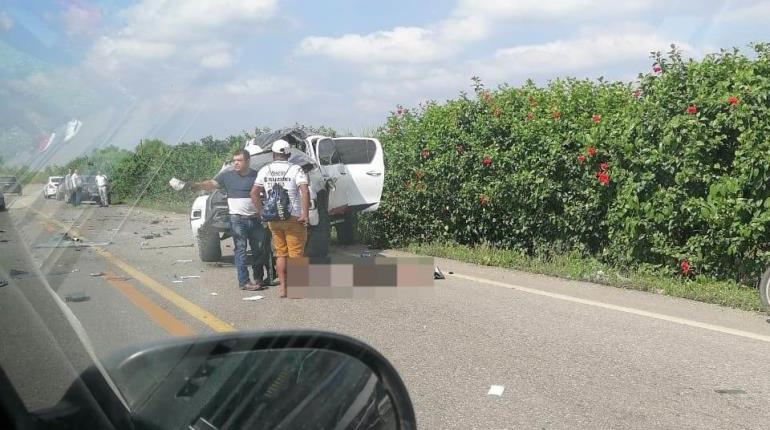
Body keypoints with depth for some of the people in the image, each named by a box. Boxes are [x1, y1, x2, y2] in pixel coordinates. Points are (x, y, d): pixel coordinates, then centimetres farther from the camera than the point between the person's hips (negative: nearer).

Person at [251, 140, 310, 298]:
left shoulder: (264, 171, 5)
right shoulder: (296, 170, -8)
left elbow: (254, 193, 4)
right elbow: (305, 191, -21)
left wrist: (261, 212, 9)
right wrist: (305, 214, -19)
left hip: (273, 219, 4)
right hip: (293, 218, -4)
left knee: (280, 254, 14)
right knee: (295, 255, 4)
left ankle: (282, 287, 14)